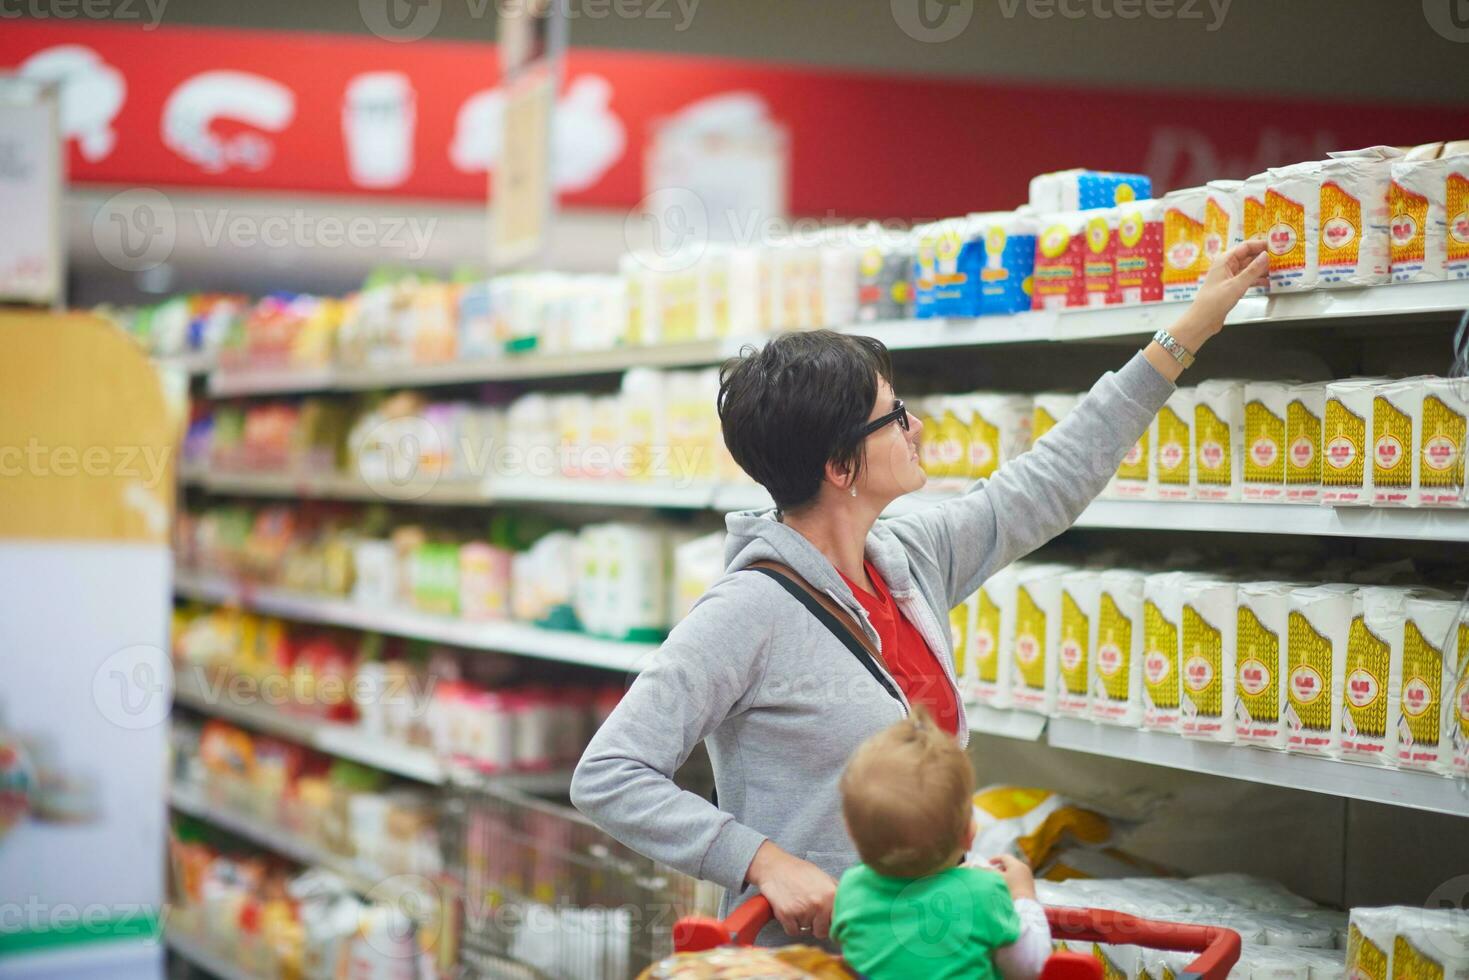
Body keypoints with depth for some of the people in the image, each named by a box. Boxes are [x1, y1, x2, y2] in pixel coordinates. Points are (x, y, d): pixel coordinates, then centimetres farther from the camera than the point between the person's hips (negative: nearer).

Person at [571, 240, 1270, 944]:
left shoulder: (911, 561, 7)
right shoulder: (749, 611, -16)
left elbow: (1050, 485, 20)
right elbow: (606, 778, -16)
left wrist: (1189, 332, 24)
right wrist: (767, 861, -23)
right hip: (805, 956, -7)